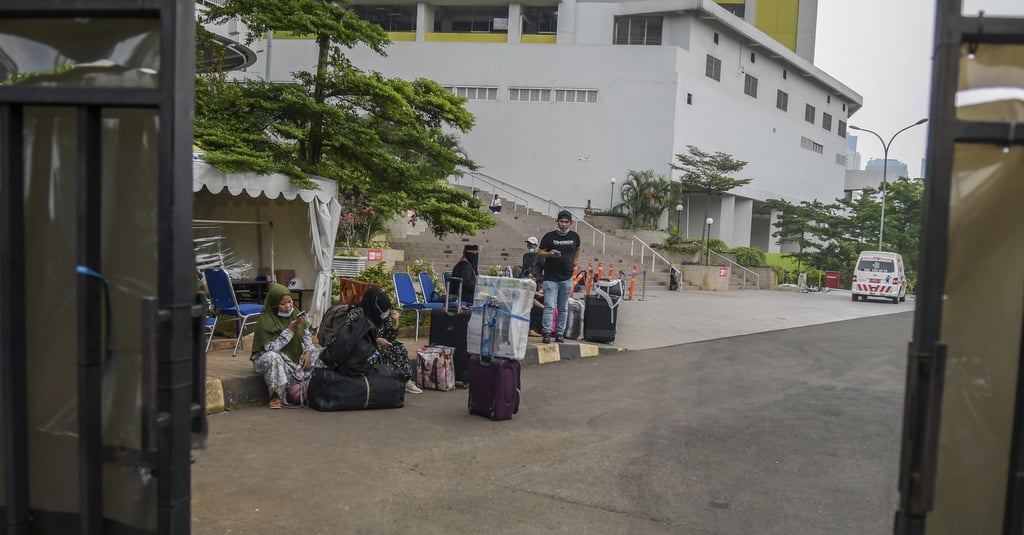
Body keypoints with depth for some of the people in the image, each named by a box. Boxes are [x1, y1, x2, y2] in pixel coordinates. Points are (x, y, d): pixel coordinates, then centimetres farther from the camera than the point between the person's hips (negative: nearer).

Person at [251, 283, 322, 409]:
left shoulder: (296, 314, 1)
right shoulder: (265, 321, -17)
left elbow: (307, 336, 8)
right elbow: (271, 348, -23)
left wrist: (307, 352, -11)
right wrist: (290, 330, -26)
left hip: (296, 356, 6)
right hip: (278, 358, -5)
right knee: (272, 357, -39)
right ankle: (275, 396, -28)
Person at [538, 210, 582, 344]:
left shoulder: (574, 236, 8)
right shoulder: (549, 236, -2)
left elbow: (578, 249, 26)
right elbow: (540, 253, 0)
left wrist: (574, 262, 13)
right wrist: (550, 254, -20)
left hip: (567, 278, 4)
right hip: (551, 278, -3)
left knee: (563, 308, 8)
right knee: (549, 306, -11)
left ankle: (560, 333, 14)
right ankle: (547, 333, -10)